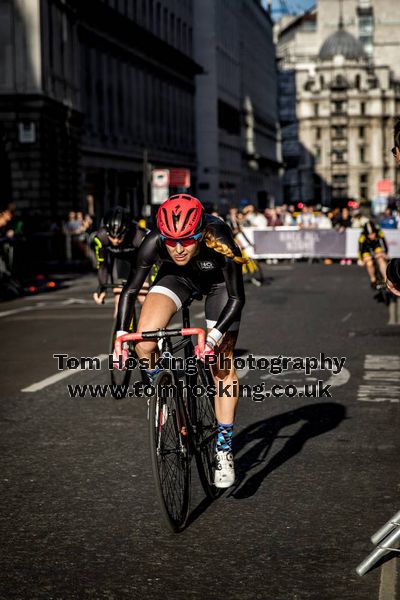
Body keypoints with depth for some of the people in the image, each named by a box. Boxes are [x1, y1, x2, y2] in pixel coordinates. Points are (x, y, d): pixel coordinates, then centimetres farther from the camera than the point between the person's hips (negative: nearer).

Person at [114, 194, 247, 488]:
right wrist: (121, 335, -30)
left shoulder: (220, 243, -38)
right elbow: (130, 290, -21)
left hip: (218, 282, -2)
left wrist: (215, 335, -39)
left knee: (222, 365, -7)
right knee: (145, 343, -23)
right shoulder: (155, 242, -33)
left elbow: (237, 298, -27)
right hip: (177, 277, 2)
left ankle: (224, 447, 6)